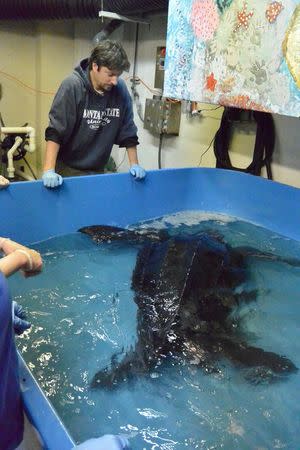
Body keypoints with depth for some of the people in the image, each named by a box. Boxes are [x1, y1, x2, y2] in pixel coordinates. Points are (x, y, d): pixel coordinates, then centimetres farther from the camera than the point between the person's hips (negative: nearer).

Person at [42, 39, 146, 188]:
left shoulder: (120, 89, -7)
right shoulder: (72, 86, -18)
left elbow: (128, 131, 2)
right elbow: (55, 131, -20)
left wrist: (134, 164, -2)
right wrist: (49, 170, -28)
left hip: (98, 170, 4)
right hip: (67, 169, -3)